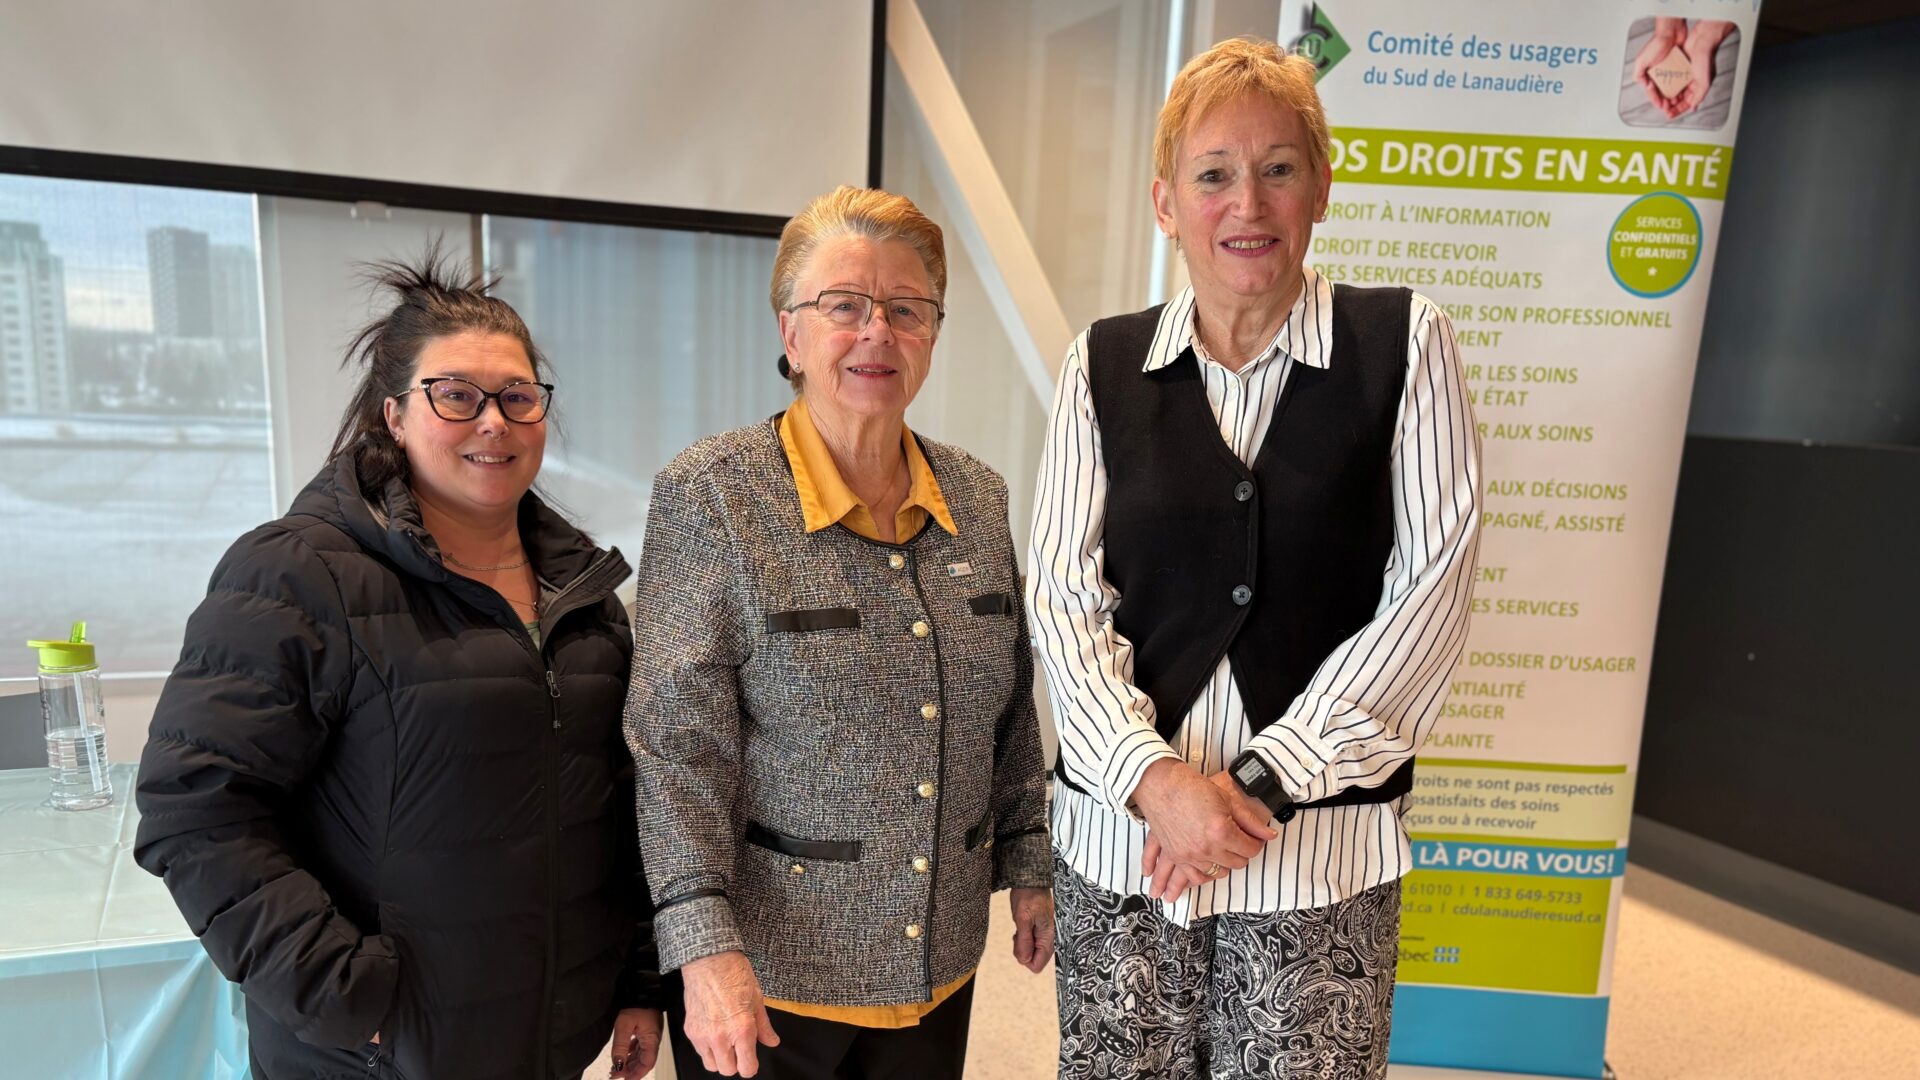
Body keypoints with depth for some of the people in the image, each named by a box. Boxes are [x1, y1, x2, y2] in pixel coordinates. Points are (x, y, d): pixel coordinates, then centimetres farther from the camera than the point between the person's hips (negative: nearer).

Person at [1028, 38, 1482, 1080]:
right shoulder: (1103, 364, 4)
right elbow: (1065, 599, -1)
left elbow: (1428, 593, -5)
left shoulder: (1405, 343, 1)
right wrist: (1151, 776, -14)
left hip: (1323, 844, -1)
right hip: (1122, 828, 2)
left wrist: (1262, 784, -10)